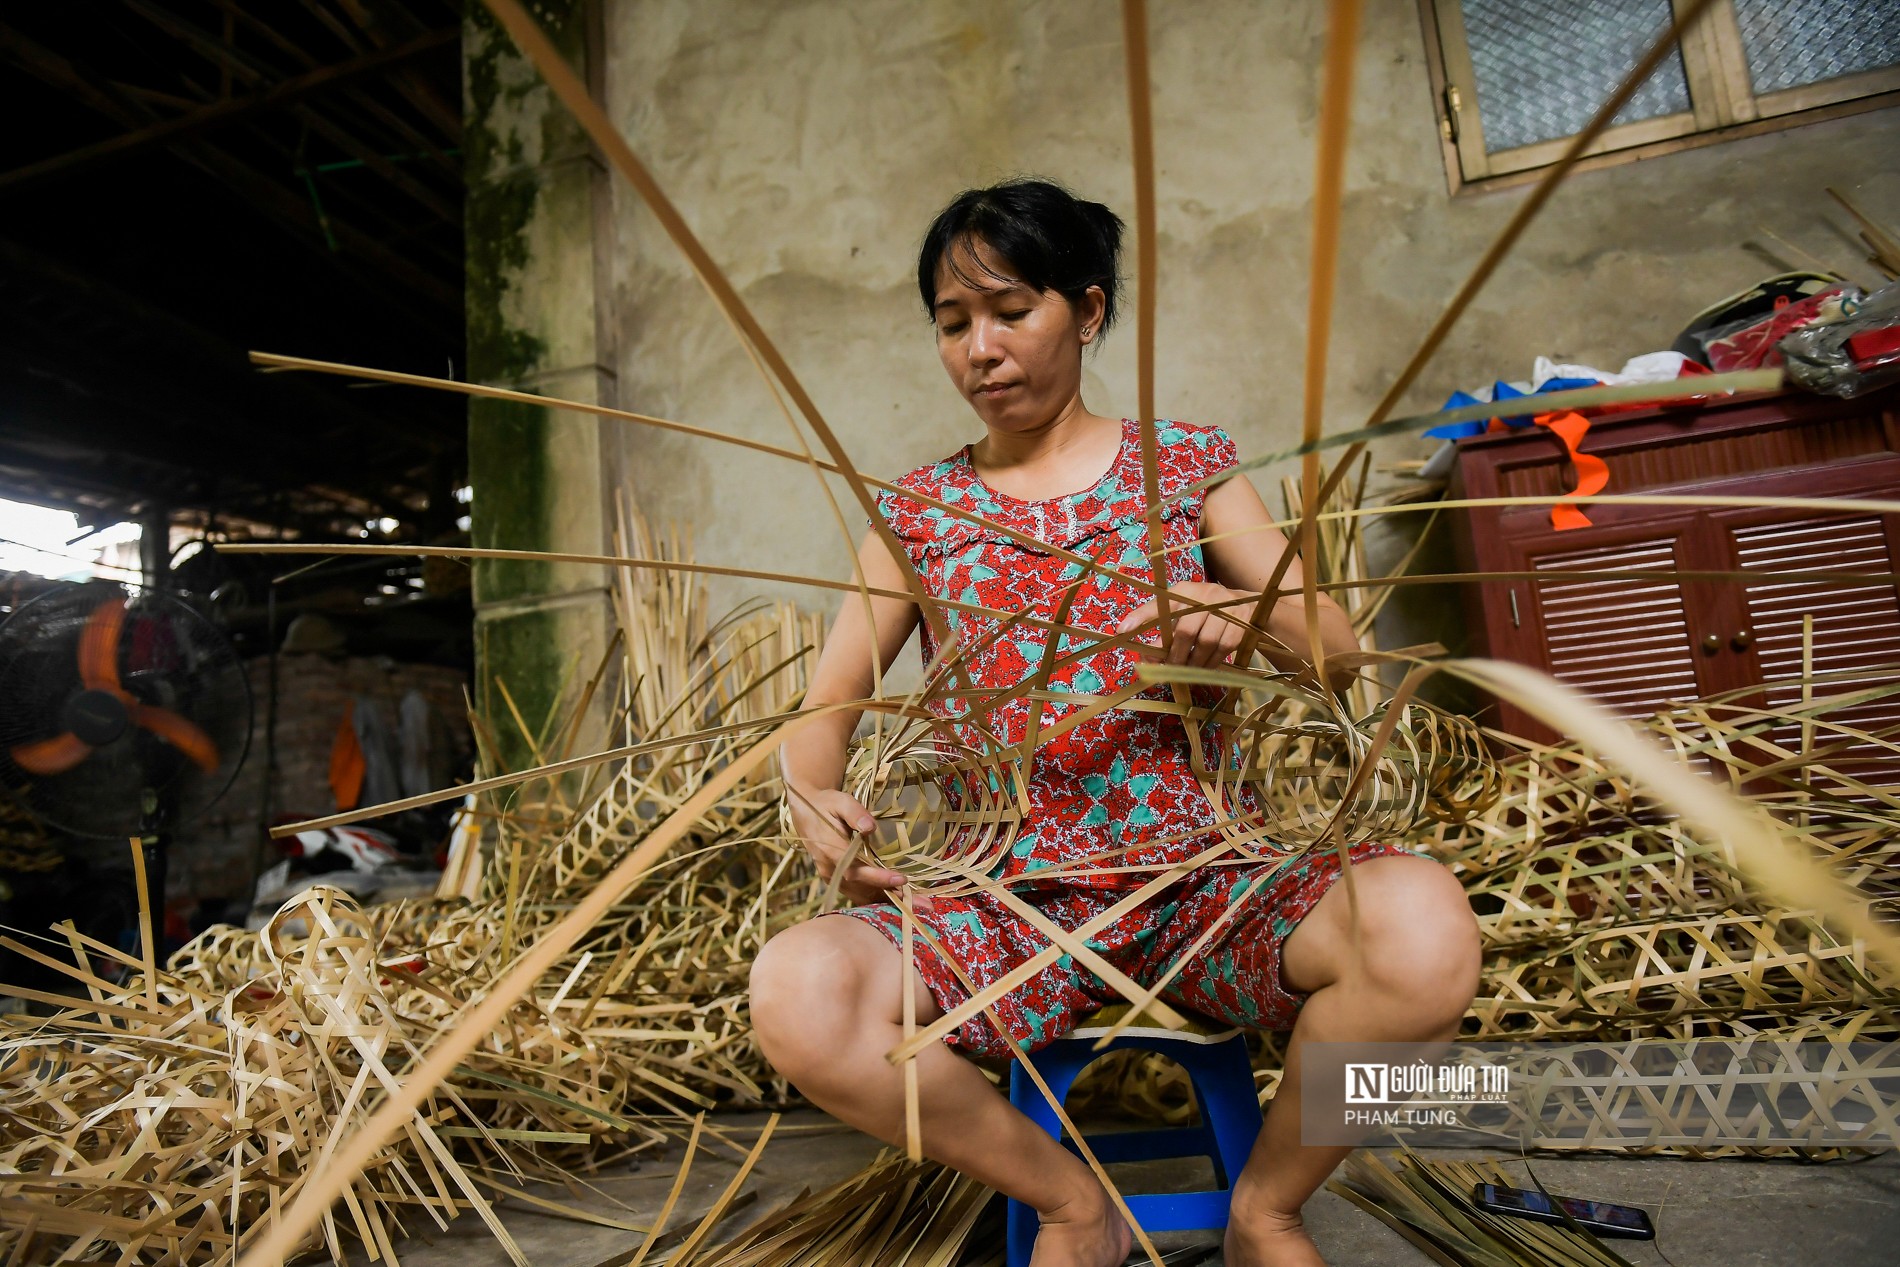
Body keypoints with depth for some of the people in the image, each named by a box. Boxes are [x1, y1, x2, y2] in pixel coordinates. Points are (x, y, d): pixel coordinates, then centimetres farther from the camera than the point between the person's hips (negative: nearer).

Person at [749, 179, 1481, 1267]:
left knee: (1423, 927, -30)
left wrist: (1245, 617, -19)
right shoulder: (919, 513, 10)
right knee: (797, 993, -28)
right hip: (1008, 905, 1)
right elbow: (826, 705, 6)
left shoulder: (1183, 465, 8)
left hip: (1200, 880, 0)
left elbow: (1341, 651, 4)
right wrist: (814, 795, -17)